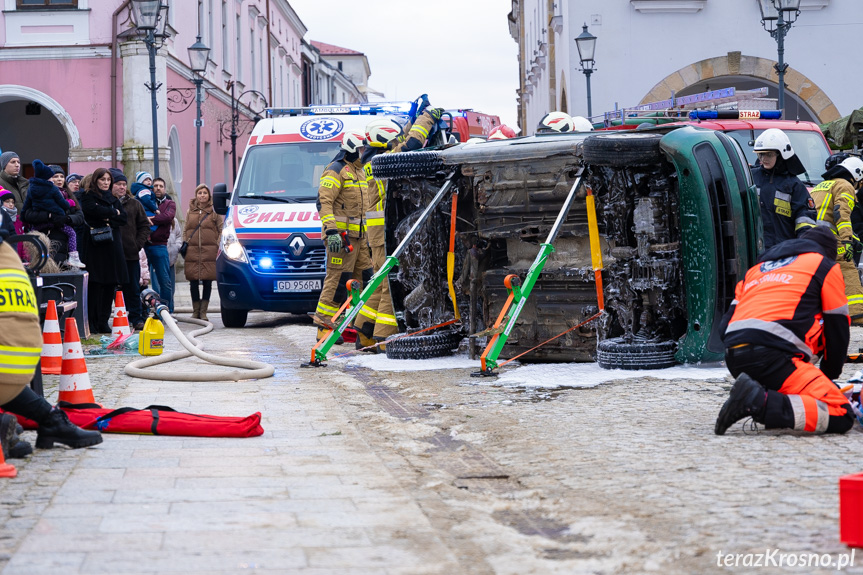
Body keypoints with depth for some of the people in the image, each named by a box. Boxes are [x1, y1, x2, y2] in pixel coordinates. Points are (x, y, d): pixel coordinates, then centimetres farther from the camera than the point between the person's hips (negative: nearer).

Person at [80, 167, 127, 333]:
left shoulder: (112, 198, 21)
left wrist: (109, 218, -9)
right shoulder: (88, 196, 5)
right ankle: (92, 322, -9)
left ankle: (103, 321, 4)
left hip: (112, 244, 6)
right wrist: (114, 212, 0)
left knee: (110, 283, 1)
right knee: (95, 283, -10)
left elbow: (123, 218, 10)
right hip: (95, 244, -5)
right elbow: (94, 210, -15)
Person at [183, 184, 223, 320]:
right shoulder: (190, 211, 14)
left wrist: (218, 247, -6)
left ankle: (203, 312, 3)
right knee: (193, 283, 2)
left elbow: (221, 230, 6)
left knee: (207, 282, -3)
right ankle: (196, 311, 12)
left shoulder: (215, 212, 6)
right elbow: (185, 231, 18)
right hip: (192, 252, 2)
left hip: (209, 252, -2)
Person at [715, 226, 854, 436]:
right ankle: (759, 402, -27)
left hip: (732, 357, 7)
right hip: (772, 354, -7)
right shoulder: (826, 267, 18)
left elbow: (725, 325, 25)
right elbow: (838, 331, 18)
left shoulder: (757, 268, 33)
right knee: (841, 416, -11)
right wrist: (829, 375, 33)